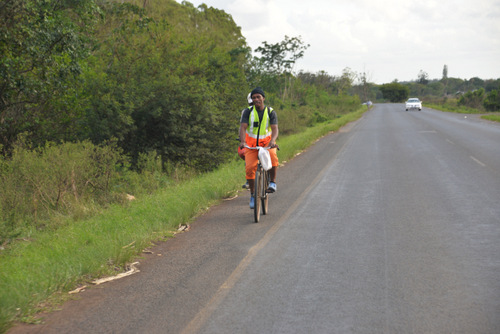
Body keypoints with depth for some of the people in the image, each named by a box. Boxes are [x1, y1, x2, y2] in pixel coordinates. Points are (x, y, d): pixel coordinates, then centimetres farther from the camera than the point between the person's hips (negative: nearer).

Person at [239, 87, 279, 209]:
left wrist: (272, 140, -36)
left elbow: (275, 129, -15)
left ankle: (272, 182, -11)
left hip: (267, 143, -1)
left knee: (273, 158, -33)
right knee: (250, 168, -16)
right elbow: (243, 127, -14)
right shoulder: (248, 112, -3)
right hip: (251, 144, 1)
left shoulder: (271, 112, -3)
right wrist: (242, 141, -33)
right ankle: (253, 195, 2)